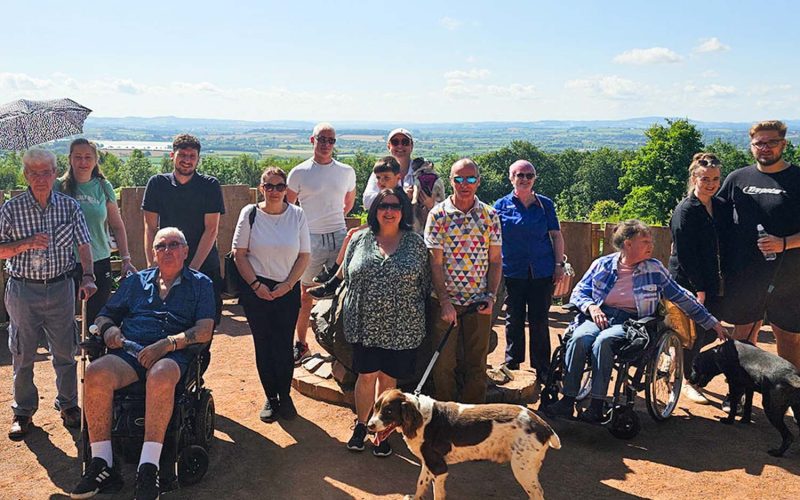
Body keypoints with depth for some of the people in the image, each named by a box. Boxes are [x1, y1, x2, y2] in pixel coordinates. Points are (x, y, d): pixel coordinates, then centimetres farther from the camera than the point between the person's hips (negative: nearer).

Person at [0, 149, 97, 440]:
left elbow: (83, 244, -2)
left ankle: (68, 405, 26)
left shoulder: (70, 206, -1)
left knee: (65, 351, 9)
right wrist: (26, 244, -19)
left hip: (61, 287, 1)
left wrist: (88, 277, -15)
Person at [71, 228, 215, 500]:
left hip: (172, 355, -3)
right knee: (95, 373, -30)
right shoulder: (136, 281, 25)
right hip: (128, 351, 3)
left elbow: (205, 330, 1)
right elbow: (103, 316, 26)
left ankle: (148, 470, -36)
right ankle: (101, 466, -24)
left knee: (161, 375, -39)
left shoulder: (200, 284, 14)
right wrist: (108, 329, 1)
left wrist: (167, 344, -14)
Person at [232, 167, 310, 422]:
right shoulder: (250, 213, -2)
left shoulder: (297, 215, 0)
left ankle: (285, 396, 18)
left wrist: (288, 284, -8)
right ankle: (270, 398, 19)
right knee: (263, 345, 5)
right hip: (256, 290, 0)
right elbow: (239, 254, -1)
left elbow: (304, 256, 2)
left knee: (284, 345, -1)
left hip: (288, 290, 0)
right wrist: (256, 285, -9)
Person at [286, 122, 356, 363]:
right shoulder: (299, 172, 0)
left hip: (339, 237, 2)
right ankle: (301, 343, 17)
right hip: (310, 239, -2)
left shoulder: (347, 172, 7)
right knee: (306, 294, 5)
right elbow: (287, 208, 7)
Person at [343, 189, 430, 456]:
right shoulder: (360, 239, 4)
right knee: (366, 376, 9)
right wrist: (353, 310, 9)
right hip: (365, 325, 1)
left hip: (401, 328, 0)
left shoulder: (415, 242, 1)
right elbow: (347, 276, 11)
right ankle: (361, 425, 30)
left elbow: (425, 283, 5)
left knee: (387, 378, 10)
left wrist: (418, 317, 5)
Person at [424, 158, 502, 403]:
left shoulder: (490, 215, 2)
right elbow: (435, 262, -8)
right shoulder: (438, 215, -5)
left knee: (477, 362, 11)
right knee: (443, 363, 6)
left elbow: (495, 260, 4)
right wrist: (444, 302, -14)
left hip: (479, 302, 2)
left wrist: (491, 296, -7)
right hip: (446, 302, -2)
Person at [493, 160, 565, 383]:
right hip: (513, 272, 0)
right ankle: (512, 367, 21)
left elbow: (556, 235, 9)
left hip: (542, 272, 0)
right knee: (514, 320, 8)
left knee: (539, 321, 6)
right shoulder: (502, 205, 4)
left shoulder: (545, 204, 7)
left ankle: (542, 370, 17)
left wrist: (559, 264, 1)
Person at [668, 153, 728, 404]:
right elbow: (684, 254, -15)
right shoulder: (685, 211, -13)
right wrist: (699, 288, -15)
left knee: (710, 333, 10)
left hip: (713, 284, 7)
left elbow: (723, 246, 15)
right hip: (689, 284, -7)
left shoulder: (720, 207, 8)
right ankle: (687, 381, 19)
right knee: (694, 333, 1)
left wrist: (720, 281, 8)